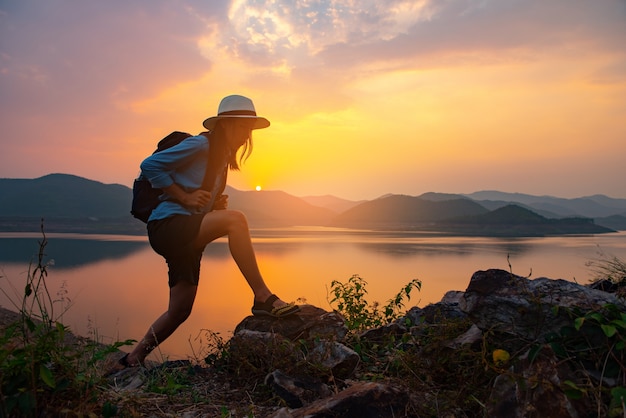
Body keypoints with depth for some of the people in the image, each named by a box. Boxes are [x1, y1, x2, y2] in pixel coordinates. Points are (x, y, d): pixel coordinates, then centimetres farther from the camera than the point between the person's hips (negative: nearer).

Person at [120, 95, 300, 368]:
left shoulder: (223, 157, 17)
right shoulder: (199, 145, -9)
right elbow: (150, 165, -14)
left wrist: (217, 203, 6)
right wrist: (185, 197, -17)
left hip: (187, 238, 9)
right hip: (167, 225, -9)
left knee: (180, 311, 11)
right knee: (235, 220, -31)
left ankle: (134, 358, 31)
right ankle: (262, 298, -28)